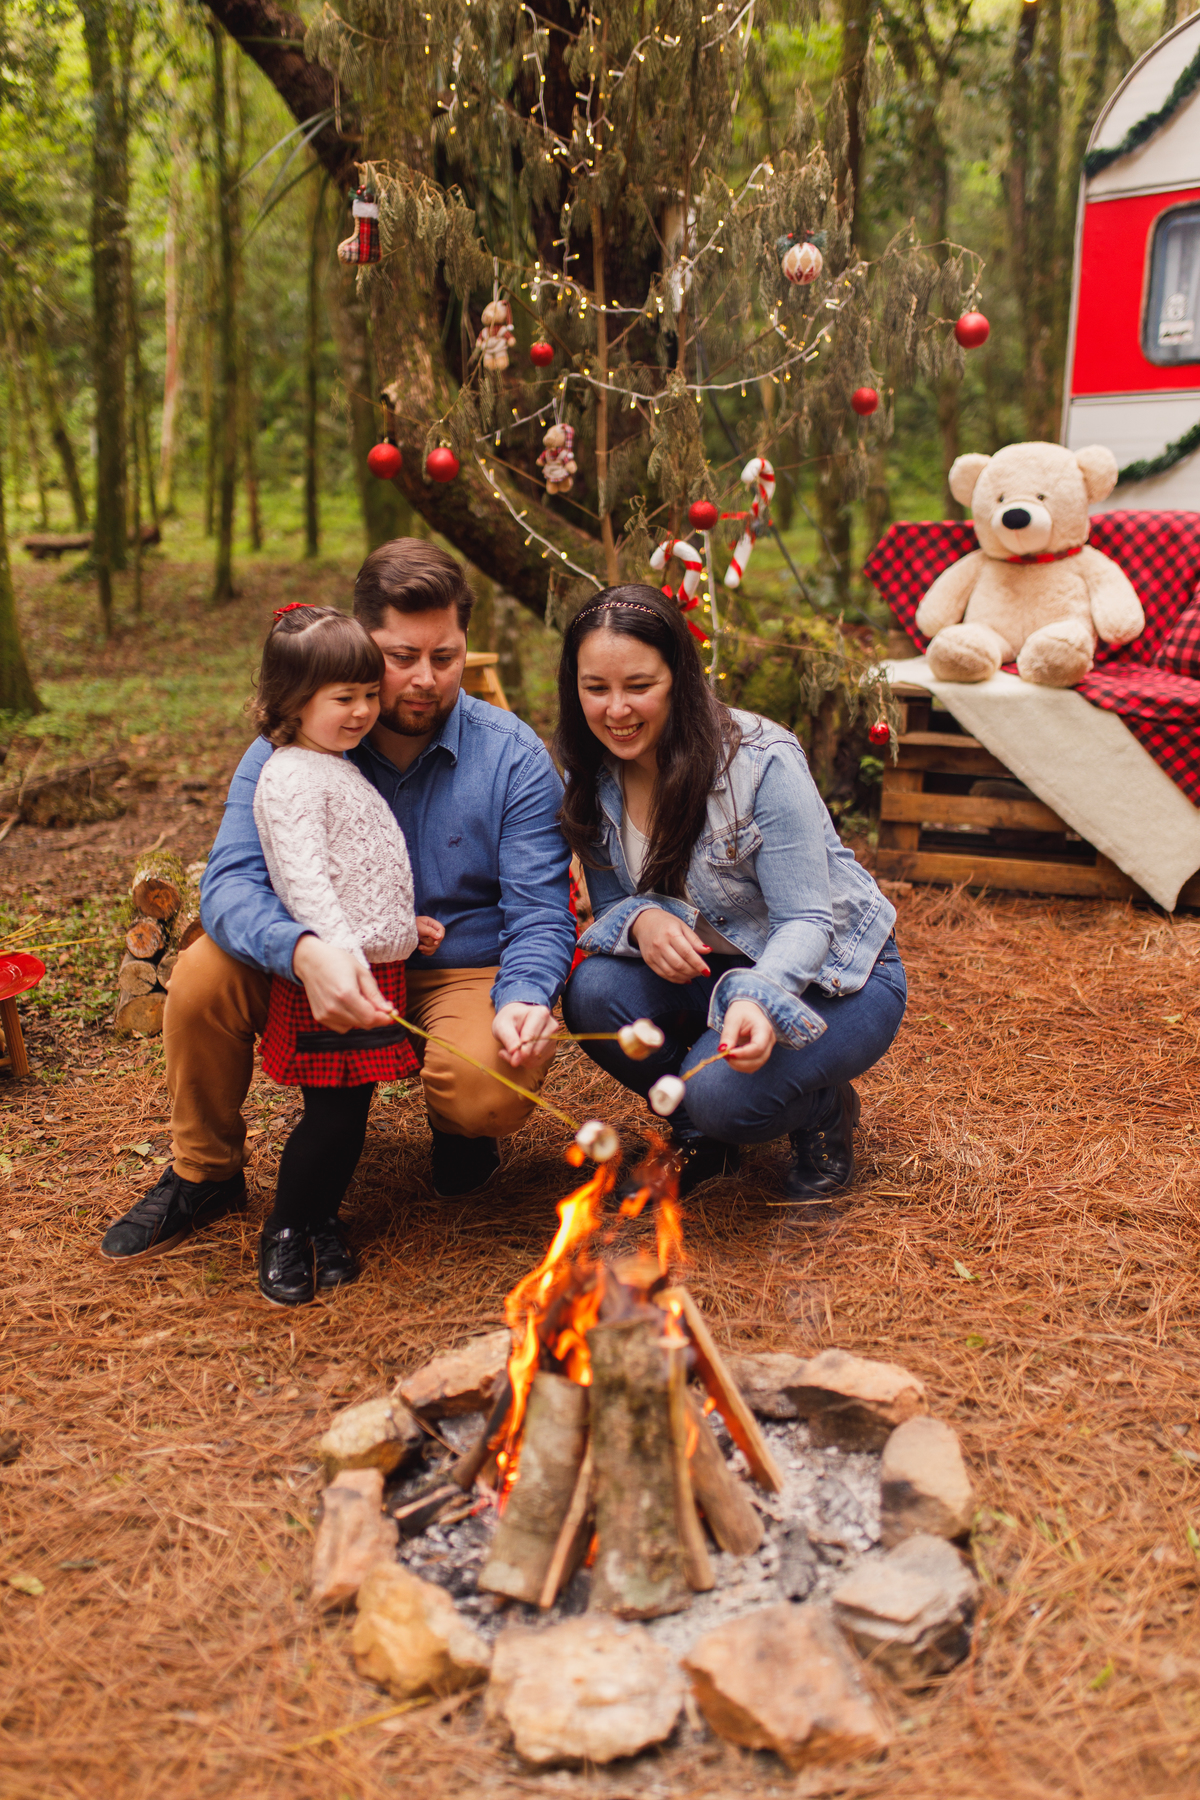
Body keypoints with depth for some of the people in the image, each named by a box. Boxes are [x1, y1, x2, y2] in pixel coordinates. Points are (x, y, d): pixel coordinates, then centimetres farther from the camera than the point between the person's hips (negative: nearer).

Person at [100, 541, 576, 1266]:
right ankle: (203, 1173, 3)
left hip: (463, 973, -2)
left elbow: (540, 914, -9)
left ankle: (456, 1124, 9)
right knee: (204, 974, -24)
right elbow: (232, 882, -18)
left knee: (490, 1090, -34)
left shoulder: (514, 757, -8)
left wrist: (524, 1001, -34)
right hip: (327, 976, 2)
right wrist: (304, 952, -42)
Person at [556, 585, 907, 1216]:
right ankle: (699, 1135, 4)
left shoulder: (763, 762, -25)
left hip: (836, 979, -5)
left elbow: (806, 921, -25)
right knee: (594, 993, -25)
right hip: (712, 972, 6)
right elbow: (608, 905, 0)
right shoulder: (591, 778, -7)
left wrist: (759, 999, -47)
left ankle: (825, 1115, 6)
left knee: (724, 1092, -32)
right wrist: (640, 919, -26)